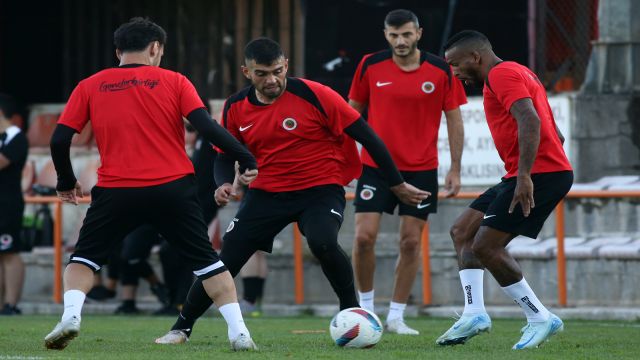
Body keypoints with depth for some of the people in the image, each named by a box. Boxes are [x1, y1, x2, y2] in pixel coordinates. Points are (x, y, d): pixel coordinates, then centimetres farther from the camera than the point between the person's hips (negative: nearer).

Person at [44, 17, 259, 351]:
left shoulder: (90, 87, 7)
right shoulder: (173, 82, 4)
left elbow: (59, 139, 4)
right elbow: (208, 128, -7)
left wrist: (66, 182, 19)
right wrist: (246, 160, 1)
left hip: (116, 192, 0)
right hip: (173, 188, 0)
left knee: (83, 258, 16)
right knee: (207, 261, 13)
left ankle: (70, 316, -8)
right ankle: (238, 332, 4)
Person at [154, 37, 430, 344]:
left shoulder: (313, 95, -16)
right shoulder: (236, 108, -2)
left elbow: (365, 136, -10)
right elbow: (225, 155, 13)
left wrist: (397, 185, -6)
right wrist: (224, 184, -11)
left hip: (321, 189, -4)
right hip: (267, 191, 4)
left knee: (322, 243, -33)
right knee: (227, 259, -4)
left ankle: (352, 312, -10)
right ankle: (182, 327, 15)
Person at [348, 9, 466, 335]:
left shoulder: (440, 70, -5)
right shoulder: (371, 66, -3)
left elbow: (454, 119, 2)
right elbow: (354, 112, 9)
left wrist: (455, 169, -2)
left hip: (421, 169, 0)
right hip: (375, 166, 0)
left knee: (411, 241, 0)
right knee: (364, 237, -8)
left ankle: (396, 317, 9)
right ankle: (366, 306, 11)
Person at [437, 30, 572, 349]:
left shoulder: (502, 74, -8)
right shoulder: (518, 74, 25)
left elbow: (530, 120, -24)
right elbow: (555, 134, 26)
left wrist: (525, 176, -30)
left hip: (539, 175, -11)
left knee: (485, 246, -12)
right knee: (462, 231, 10)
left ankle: (539, 319, -6)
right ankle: (474, 313, 0)